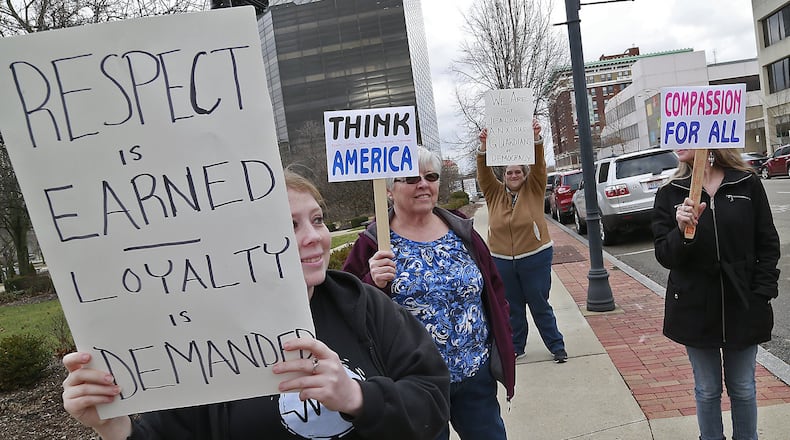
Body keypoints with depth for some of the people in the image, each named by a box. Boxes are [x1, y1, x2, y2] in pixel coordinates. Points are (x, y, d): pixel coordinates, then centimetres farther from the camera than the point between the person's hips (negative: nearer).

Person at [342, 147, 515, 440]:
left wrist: (502, 344, 9)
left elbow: (493, 289, 11)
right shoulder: (373, 245, -7)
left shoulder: (462, 232, 4)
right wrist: (372, 283, -25)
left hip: (477, 374, 4)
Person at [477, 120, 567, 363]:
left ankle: (557, 346, 19)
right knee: (512, 307, 14)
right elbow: (484, 173, -8)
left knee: (540, 305, 5)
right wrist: (483, 148, -23)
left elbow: (539, 165, -13)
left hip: (535, 258, -2)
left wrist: (536, 139, -27)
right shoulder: (495, 194, 4)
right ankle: (516, 347, 29)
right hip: (502, 261, 3)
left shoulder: (533, 190, 1)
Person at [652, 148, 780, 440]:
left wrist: (763, 293, -7)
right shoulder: (670, 194, -4)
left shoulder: (748, 184, -4)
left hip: (742, 307, 0)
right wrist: (682, 232, -26)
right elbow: (664, 256, -7)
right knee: (707, 390, 14)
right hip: (695, 308, 0)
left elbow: (768, 245, 1)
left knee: (743, 388, 16)